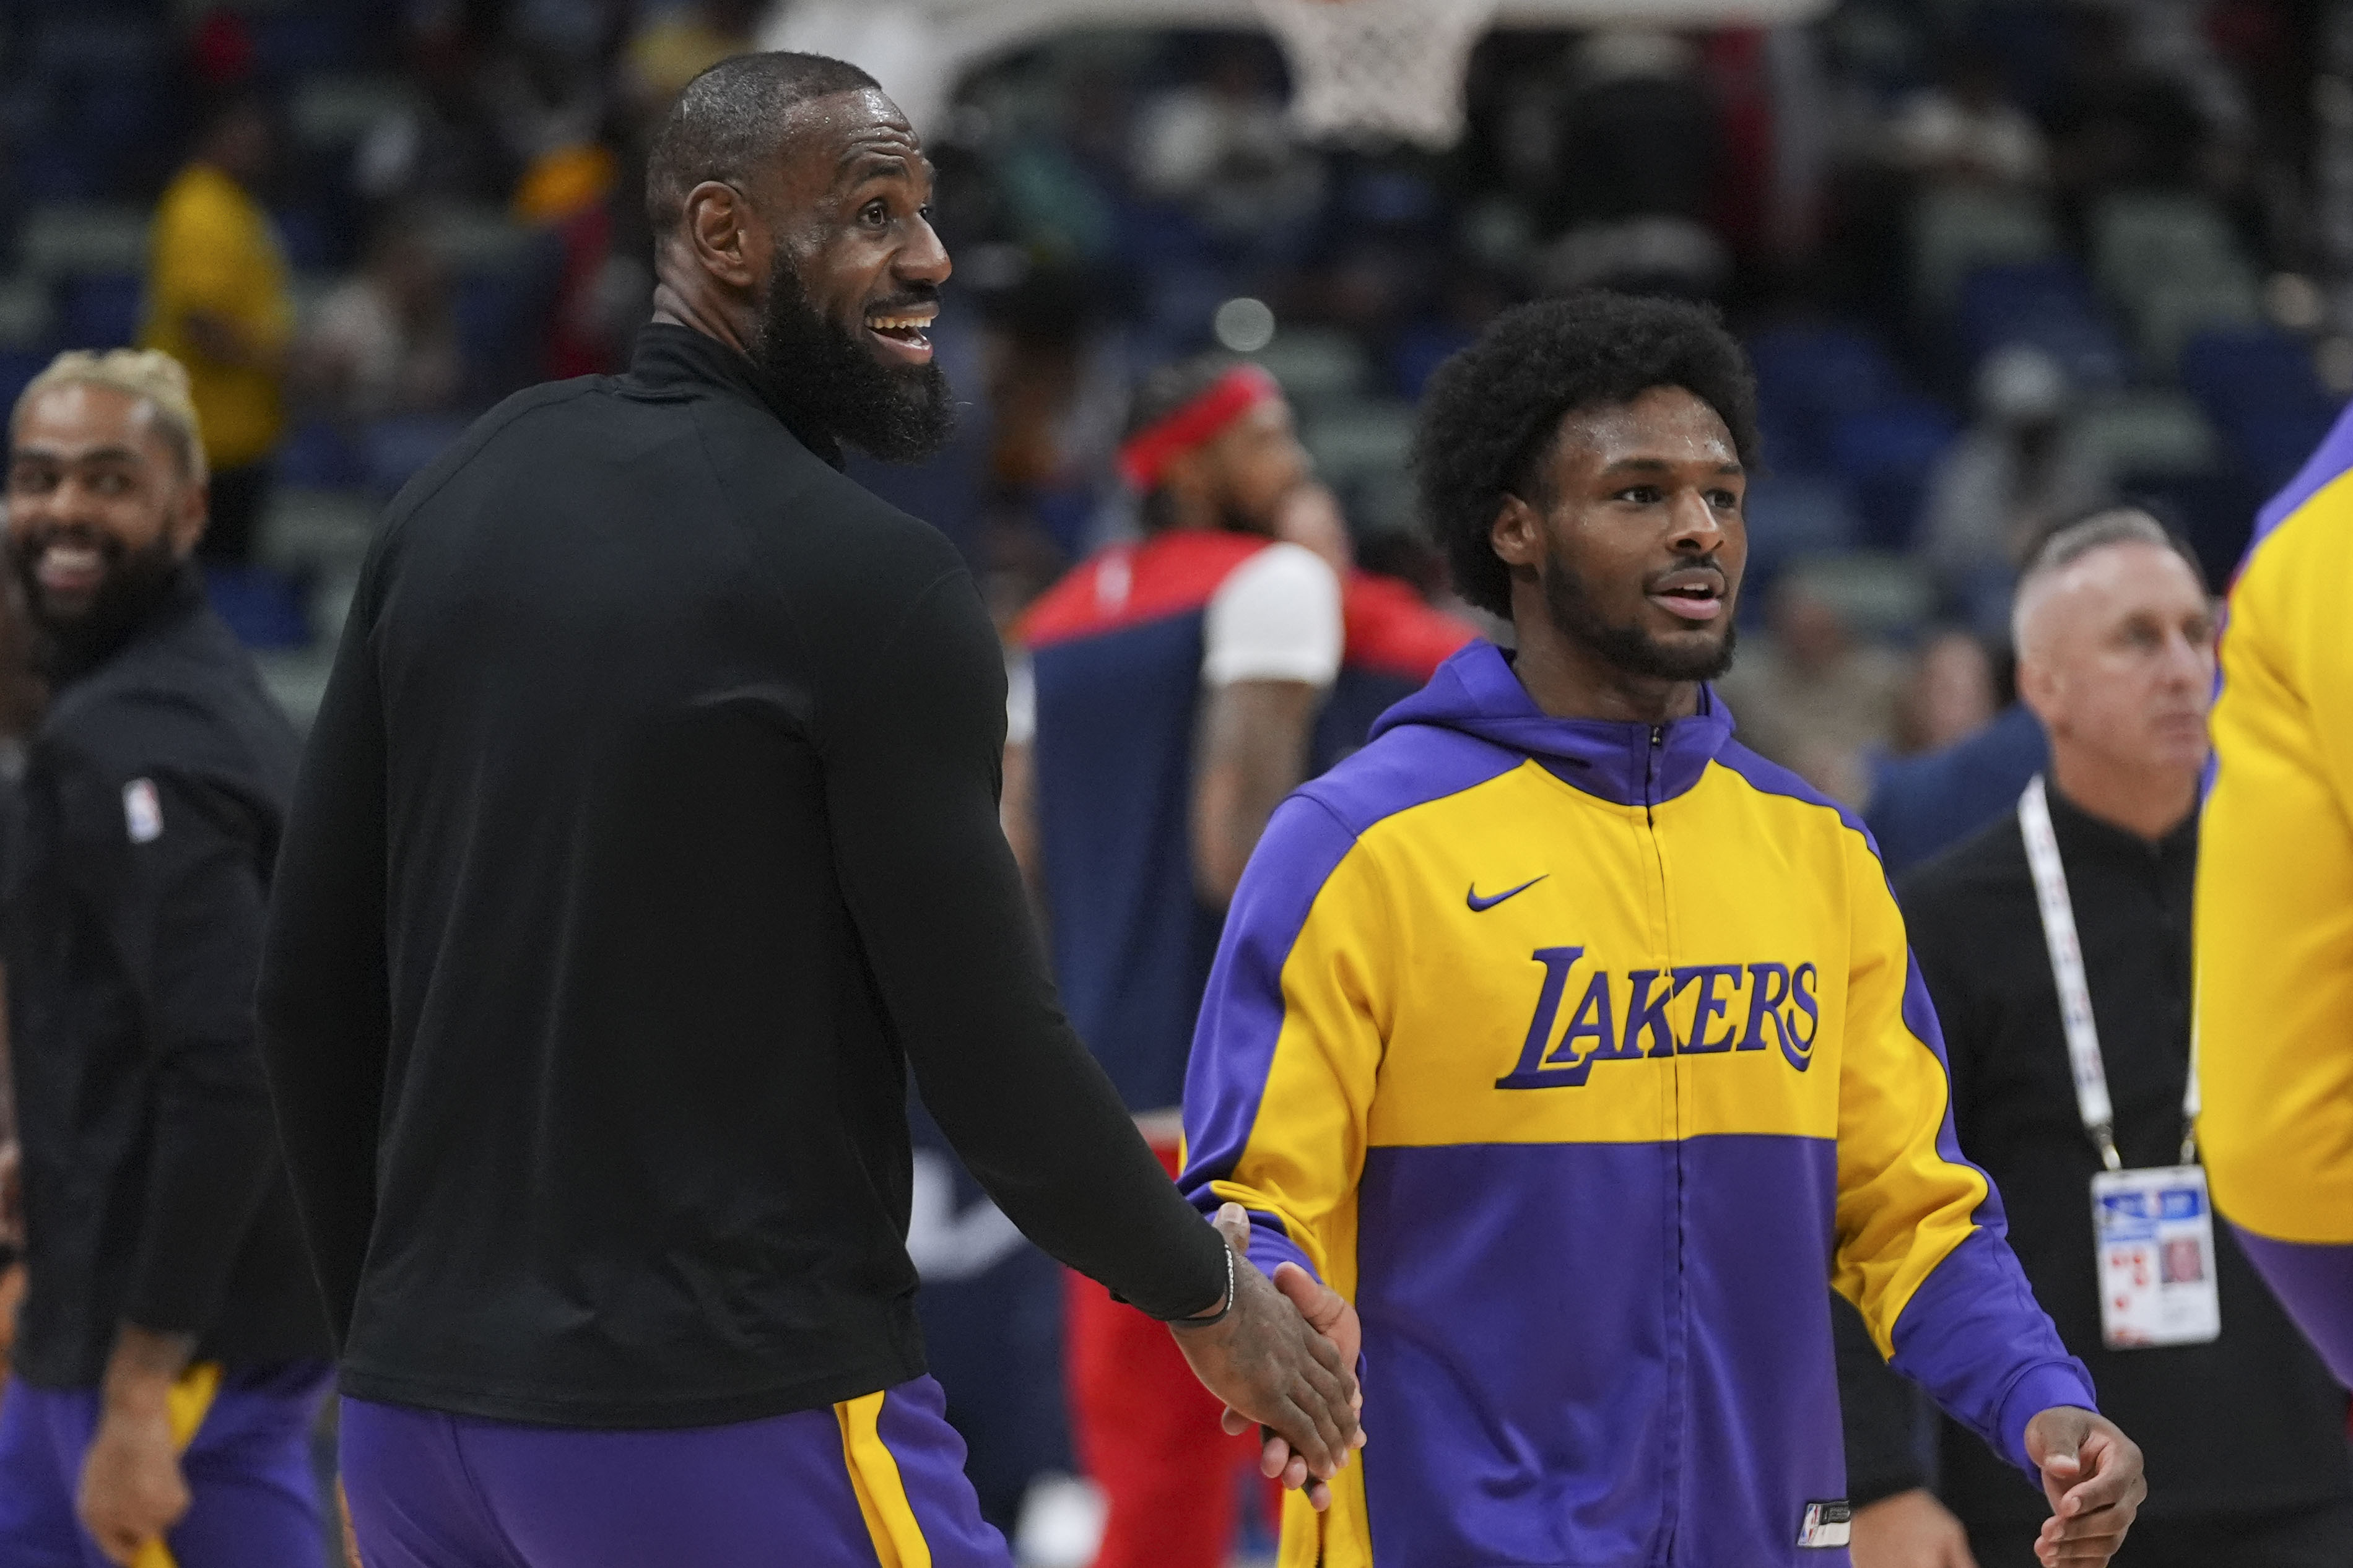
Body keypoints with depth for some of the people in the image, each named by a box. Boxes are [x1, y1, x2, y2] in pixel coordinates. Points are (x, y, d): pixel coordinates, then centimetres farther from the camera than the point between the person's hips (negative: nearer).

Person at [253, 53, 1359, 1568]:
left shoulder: (456, 499, 8)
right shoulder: (870, 578, -12)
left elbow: (311, 983, 12)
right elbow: (989, 1050, -10)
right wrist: (1208, 1297, 6)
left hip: (421, 1404, 7)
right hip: (738, 1426, -7)